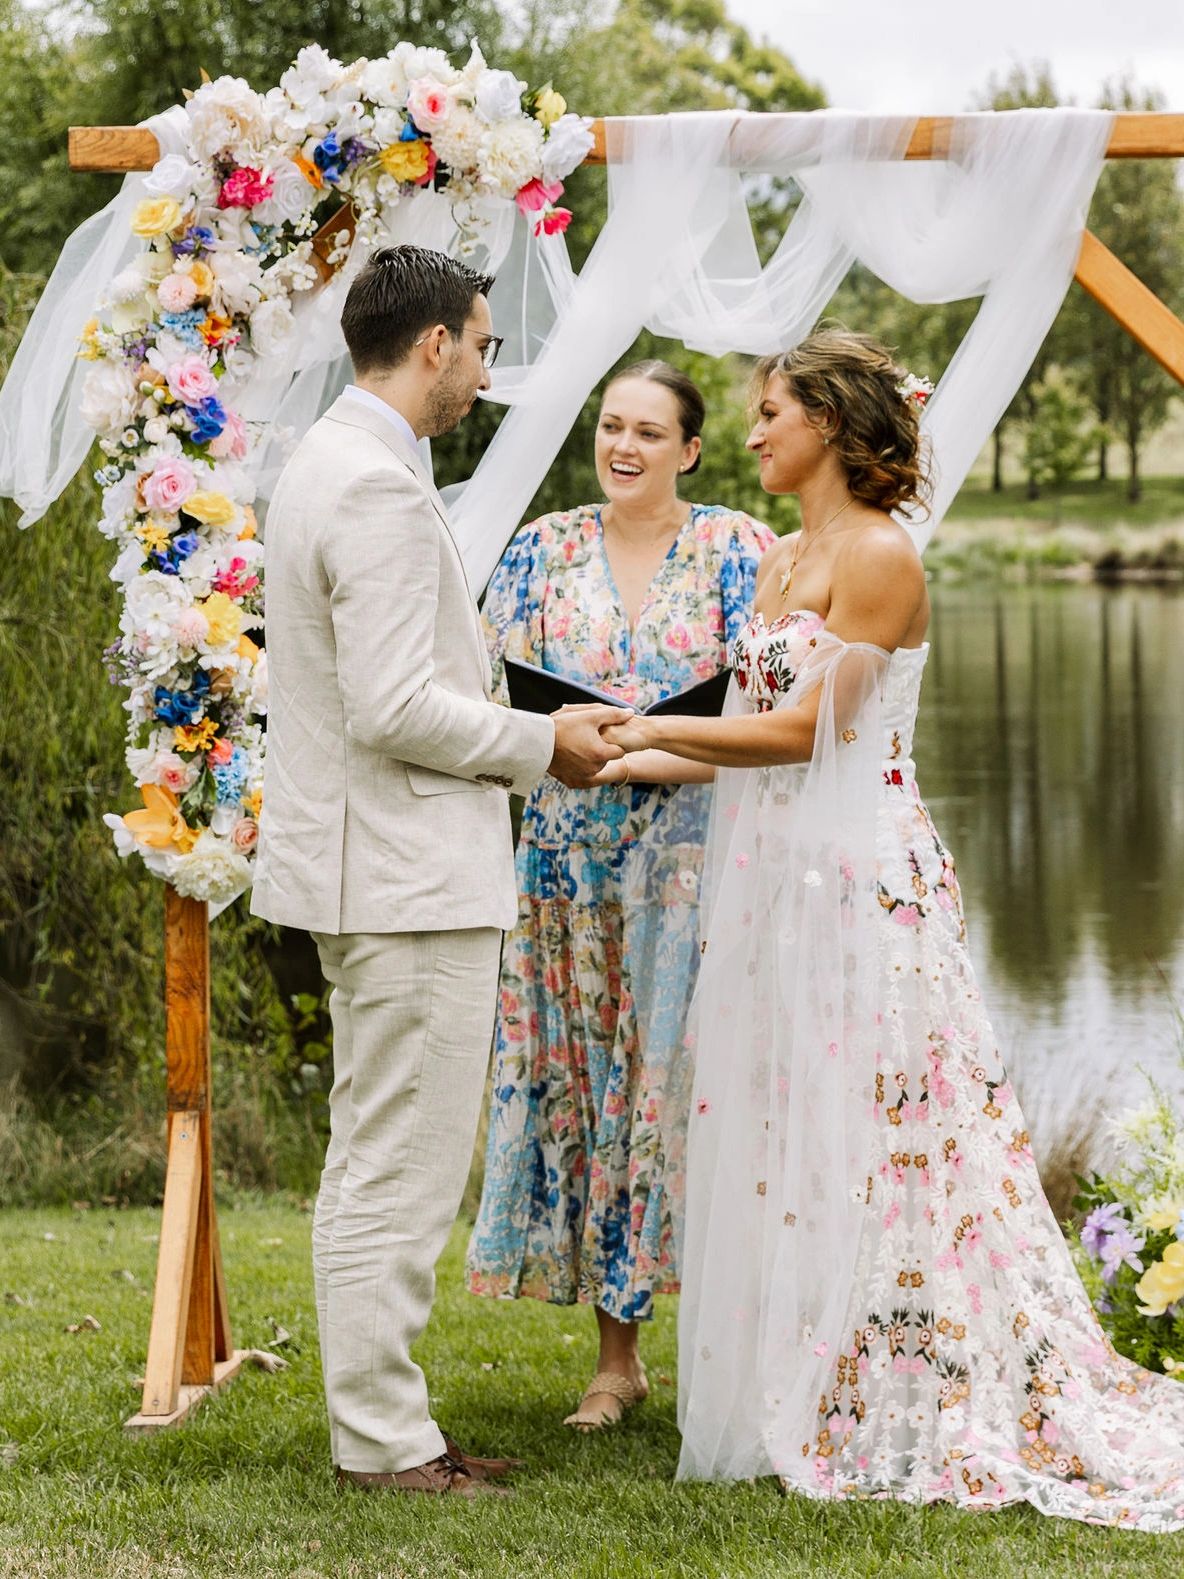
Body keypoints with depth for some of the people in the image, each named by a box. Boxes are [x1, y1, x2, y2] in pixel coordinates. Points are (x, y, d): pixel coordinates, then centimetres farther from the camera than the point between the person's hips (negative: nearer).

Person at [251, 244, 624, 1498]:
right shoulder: (378, 487, -19)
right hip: (409, 876, -11)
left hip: (372, 864, 11)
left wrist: (507, 747, 16)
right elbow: (395, 708, -24)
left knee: (373, 1160, 16)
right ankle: (382, 1440, 4)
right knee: (401, 1171, -4)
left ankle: (378, 1423, 24)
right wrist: (542, 744, -11)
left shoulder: (327, 462, 14)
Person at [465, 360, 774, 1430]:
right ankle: (617, 1357, 11)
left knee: (692, 1073, -6)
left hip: (699, 850, -3)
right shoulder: (543, 551, 10)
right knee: (584, 1079, 2)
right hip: (572, 851, 3)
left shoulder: (736, 551, 2)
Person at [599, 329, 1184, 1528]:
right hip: (774, 882, 9)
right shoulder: (783, 561, 15)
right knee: (778, 1148, 10)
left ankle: (902, 1418, 6)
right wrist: (630, 760, 11)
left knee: (861, 1143, -3)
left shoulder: (879, 555, -11)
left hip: (857, 881, -9)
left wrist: (660, 728, -8)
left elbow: (807, 729, -15)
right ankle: (796, 1403, 18)